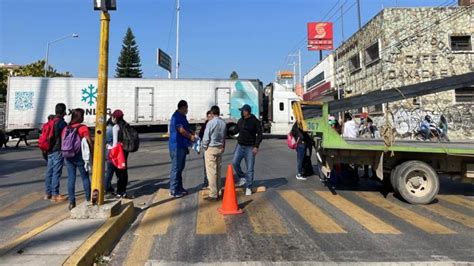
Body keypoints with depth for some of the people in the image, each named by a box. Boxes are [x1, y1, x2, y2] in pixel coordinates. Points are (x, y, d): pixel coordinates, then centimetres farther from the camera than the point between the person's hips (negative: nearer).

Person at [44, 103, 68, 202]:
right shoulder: (62, 123, -13)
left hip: (50, 151, 8)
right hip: (58, 151, -8)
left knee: (49, 172, 13)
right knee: (56, 173, -4)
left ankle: (48, 193, 22)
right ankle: (55, 195, 0)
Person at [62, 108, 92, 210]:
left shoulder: (66, 128, 7)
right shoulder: (83, 128, -9)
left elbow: (63, 142, 7)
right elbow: (89, 142, -14)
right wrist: (92, 153, -5)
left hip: (68, 156, 4)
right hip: (80, 156, -4)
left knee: (71, 178, 7)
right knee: (85, 178, 8)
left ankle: (72, 202, 9)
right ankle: (88, 199, 14)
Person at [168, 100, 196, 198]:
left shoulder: (182, 116, 16)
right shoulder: (176, 116, -16)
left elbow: (187, 128, 22)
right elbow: (181, 130, -21)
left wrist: (193, 135, 4)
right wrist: (191, 136, -8)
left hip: (182, 146, 10)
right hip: (177, 146, -10)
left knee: (180, 168, 15)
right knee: (176, 168, -5)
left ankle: (179, 188, 25)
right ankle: (173, 191, 2)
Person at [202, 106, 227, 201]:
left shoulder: (211, 123, -16)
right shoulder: (223, 123, 2)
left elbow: (206, 138, -13)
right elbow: (224, 137, 8)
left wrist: (204, 147, 2)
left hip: (211, 149, -6)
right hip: (220, 148, 7)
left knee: (211, 172, -3)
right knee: (218, 171, 14)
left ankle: (213, 195, -1)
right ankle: (217, 192, 22)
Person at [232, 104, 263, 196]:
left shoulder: (255, 121, -8)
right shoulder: (240, 121, 7)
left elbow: (259, 134, -7)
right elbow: (236, 131, 19)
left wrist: (256, 146, -15)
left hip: (250, 147, -4)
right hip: (240, 146, 4)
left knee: (250, 169, 0)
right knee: (235, 162, -9)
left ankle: (248, 187, 11)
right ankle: (242, 177, 16)